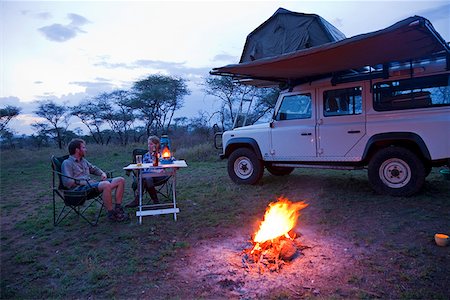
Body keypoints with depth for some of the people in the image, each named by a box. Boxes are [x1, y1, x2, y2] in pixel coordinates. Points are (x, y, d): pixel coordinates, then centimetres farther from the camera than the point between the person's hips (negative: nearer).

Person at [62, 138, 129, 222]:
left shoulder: (83, 160, 24)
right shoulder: (67, 163, -1)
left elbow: (94, 168, 36)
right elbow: (67, 182, -12)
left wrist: (102, 173, 14)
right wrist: (84, 182, -18)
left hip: (91, 184, 9)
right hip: (80, 188, -9)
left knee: (121, 180, -4)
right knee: (106, 185, -38)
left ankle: (118, 208, -5)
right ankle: (111, 214, -25)